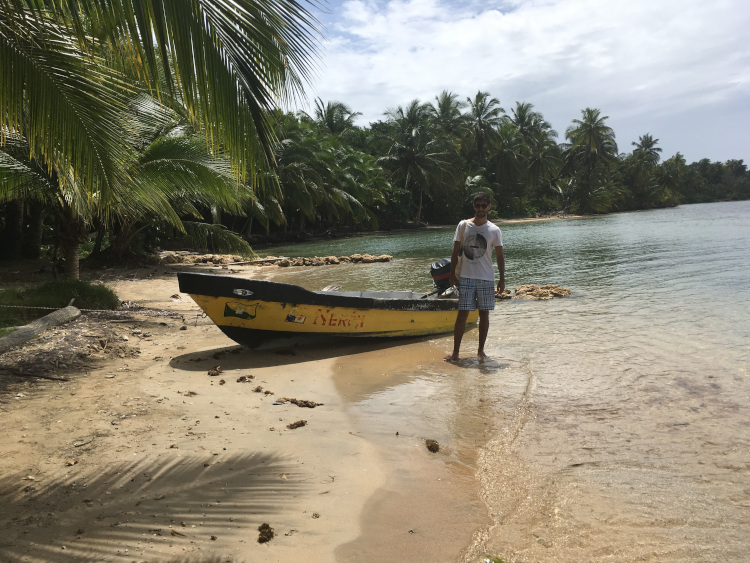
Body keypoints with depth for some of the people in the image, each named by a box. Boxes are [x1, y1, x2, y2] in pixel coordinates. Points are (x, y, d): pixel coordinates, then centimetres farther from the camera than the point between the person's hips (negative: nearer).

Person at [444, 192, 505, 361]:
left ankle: (481, 350, 19)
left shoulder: (494, 230, 3)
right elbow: (455, 252, 6)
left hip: (486, 278, 1)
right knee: (462, 314, -3)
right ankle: (455, 352, 3)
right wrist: (452, 274, 2)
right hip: (466, 277, -1)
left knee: (484, 314, 6)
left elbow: (500, 256, 7)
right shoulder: (463, 225, 3)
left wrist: (502, 279, 1)